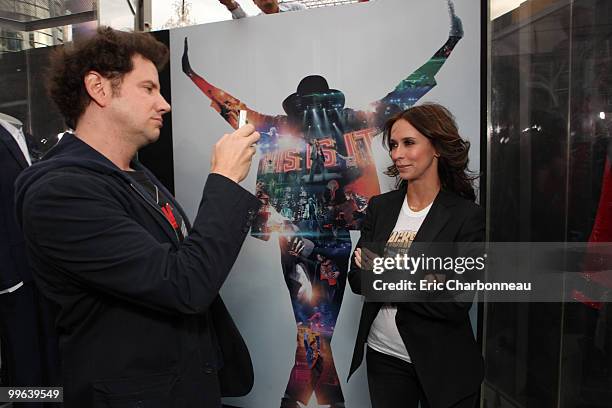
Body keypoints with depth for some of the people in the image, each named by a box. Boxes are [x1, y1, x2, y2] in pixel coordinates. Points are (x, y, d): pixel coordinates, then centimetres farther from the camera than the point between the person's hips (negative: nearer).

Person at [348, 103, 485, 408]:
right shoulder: (380, 206, -1)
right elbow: (356, 279, -5)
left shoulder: (467, 216, -13)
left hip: (443, 367, -3)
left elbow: (456, 305, -17)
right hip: (383, 356, 4)